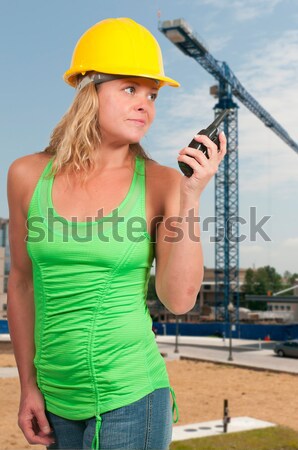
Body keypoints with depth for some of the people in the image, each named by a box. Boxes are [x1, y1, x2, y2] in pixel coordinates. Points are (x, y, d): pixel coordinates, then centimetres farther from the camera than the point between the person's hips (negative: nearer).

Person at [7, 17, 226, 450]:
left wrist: (191, 197, -18)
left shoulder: (162, 182, -8)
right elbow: (22, 283, 6)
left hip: (131, 397, -2)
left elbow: (179, 299, -11)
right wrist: (29, 386, 8)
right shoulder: (28, 175, -2)